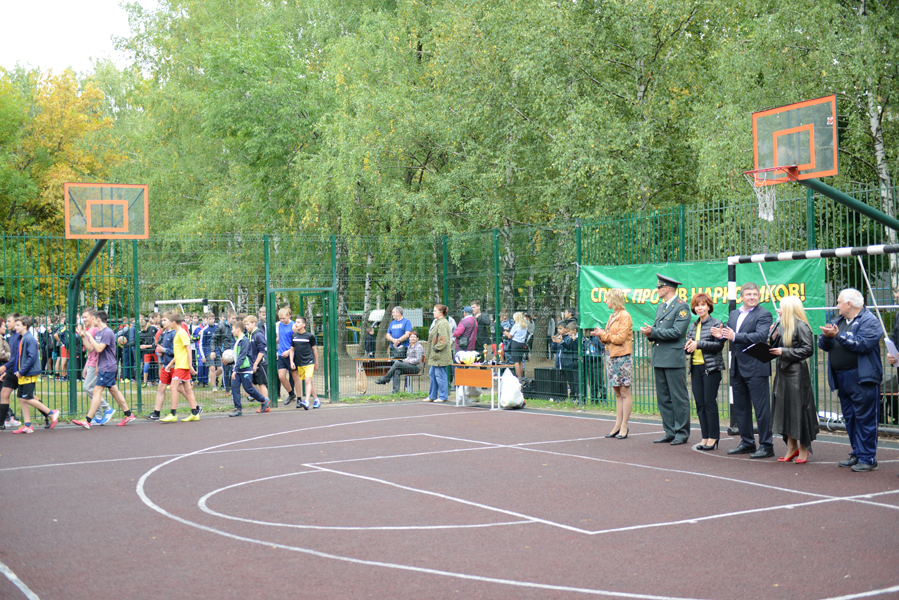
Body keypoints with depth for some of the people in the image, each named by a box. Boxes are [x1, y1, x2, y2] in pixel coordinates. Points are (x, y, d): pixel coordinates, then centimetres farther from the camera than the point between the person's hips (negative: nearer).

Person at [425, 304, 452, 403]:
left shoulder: (442, 324, -17)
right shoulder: (437, 322, 17)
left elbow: (444, 340, -23)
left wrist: (437, 348, -17)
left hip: (441, 355, -11)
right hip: (436, 356, 11)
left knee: (440, 375, -5)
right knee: (432, 374, 15)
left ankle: (443, 396, 3)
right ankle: (432, 396, 23)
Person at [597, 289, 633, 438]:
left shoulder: (625, 316, -10)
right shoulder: (612, 316, 16)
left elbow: (620, 338, -17)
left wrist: (603, 335, -9)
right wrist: (601, 334, 1)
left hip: (622, 357, -9)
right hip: (611, 357, 9)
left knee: (624, 393, -3)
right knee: (617, 393, 11)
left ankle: (624, 426, -1)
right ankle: (618, 426, 13)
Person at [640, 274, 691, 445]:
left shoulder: (681, 307, -7)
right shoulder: (660, 307, 19)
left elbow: (676, 332, -17)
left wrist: (653, 332, -15)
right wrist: (649, 333, 1)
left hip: (673, 359, -8)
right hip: (659, 359, 8)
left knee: (678, 398, -3)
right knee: (663, 398, 9)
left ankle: (682, 433, 3)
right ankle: (670, 432, 15)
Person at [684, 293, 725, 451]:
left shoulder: (716, 324, -3)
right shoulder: (692, 326, 16)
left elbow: (719, 345, -12)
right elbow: (688, 346, 18)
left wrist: (698, 344, -17)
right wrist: (688, 346, -6)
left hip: (711, 367, -6)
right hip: (695, 367, 6)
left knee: (710, 402, -6)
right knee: (699, 404, 5)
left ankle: (713, 437, 1)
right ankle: (705, 437, 11)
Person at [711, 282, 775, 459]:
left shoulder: (763, 315, -7)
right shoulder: (734, 314, 16)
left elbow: (760, 336, -21)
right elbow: (731, 335, 19)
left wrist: (735, 336, -28)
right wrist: (721, 335, -5)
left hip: (755, 368, -8)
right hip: (737, 368, 8)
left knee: (761, 408, -4)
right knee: (740, 408, 15)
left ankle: (766, 446, 3)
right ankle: (747, 443, 26)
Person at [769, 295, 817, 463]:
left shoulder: (801, 326, -11)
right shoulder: (783, 327, 13)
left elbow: (808, 350, -15)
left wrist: (784, 352, -16)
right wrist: (773, 338, 0)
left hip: (796, 373, -8)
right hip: (782, 372, 8)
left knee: (798, 410, -3)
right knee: (784, 410, 9)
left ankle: (803, 448, 7)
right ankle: (791, 447, 18)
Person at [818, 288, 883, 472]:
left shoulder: (869, 321, -6)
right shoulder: (838, 321, 18)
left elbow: (862, 344, -20)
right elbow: (823, 344, 13)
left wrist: (838, 335, -18)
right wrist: (826, 336, -9)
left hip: (862, 379, -8)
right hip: (842, 379, 8)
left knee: (865, 419, -6)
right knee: (850, 418, 13)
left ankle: (868, 458, -2)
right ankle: (857, 454, 21)